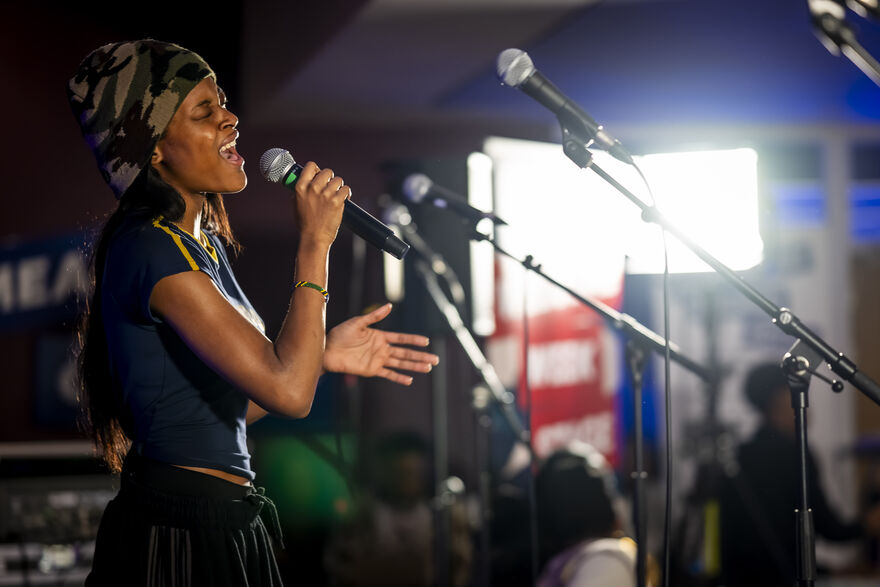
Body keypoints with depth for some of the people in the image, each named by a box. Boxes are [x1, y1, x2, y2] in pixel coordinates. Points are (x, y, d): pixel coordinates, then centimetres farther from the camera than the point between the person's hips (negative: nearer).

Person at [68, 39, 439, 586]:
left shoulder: (204, 242, 12)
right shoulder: (150, 248, -19)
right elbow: (287, 391, -26)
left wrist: (324, 355, 8)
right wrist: (315, 243, -19)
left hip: (222, 527, 9)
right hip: (181, 538, -9)